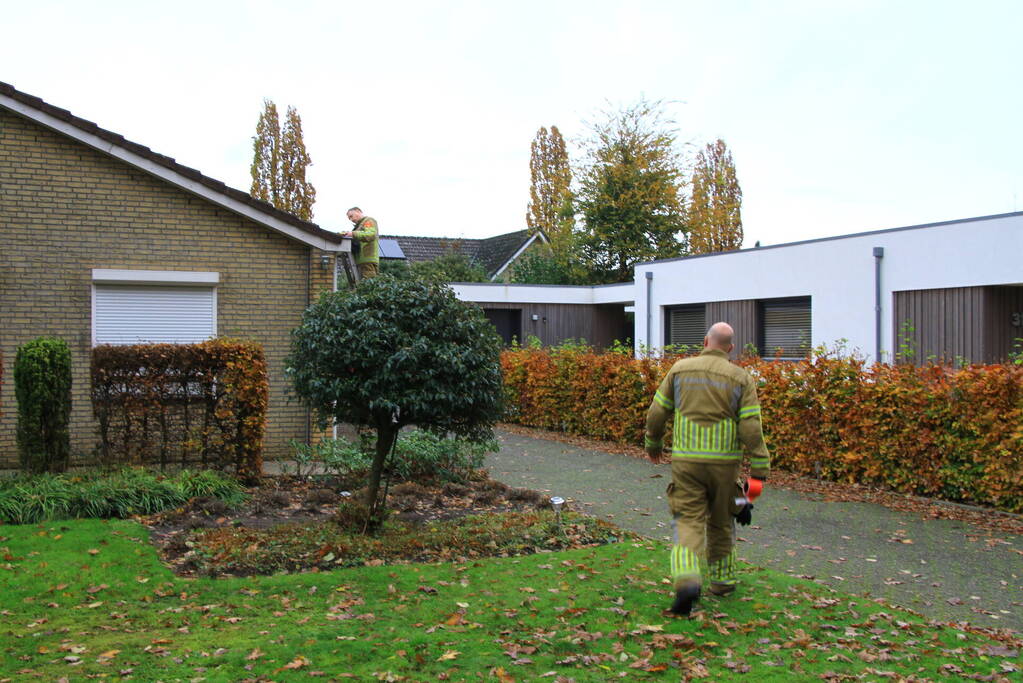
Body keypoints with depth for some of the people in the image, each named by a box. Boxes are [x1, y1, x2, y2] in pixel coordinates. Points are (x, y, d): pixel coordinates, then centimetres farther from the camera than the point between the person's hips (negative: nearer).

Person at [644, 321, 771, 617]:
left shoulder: (680, 369, 1)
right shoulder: (741, 378, -3)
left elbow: (656, 413, 5)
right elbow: (751, 429, -9)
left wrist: (653, 443, 22)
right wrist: (759, 471, -4)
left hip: (685, 460, 0)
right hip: (724, 461, 0)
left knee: (688, 520, 0)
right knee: (721, 521, 18)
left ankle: (687, 578, -22)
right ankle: (721, 579, 31)